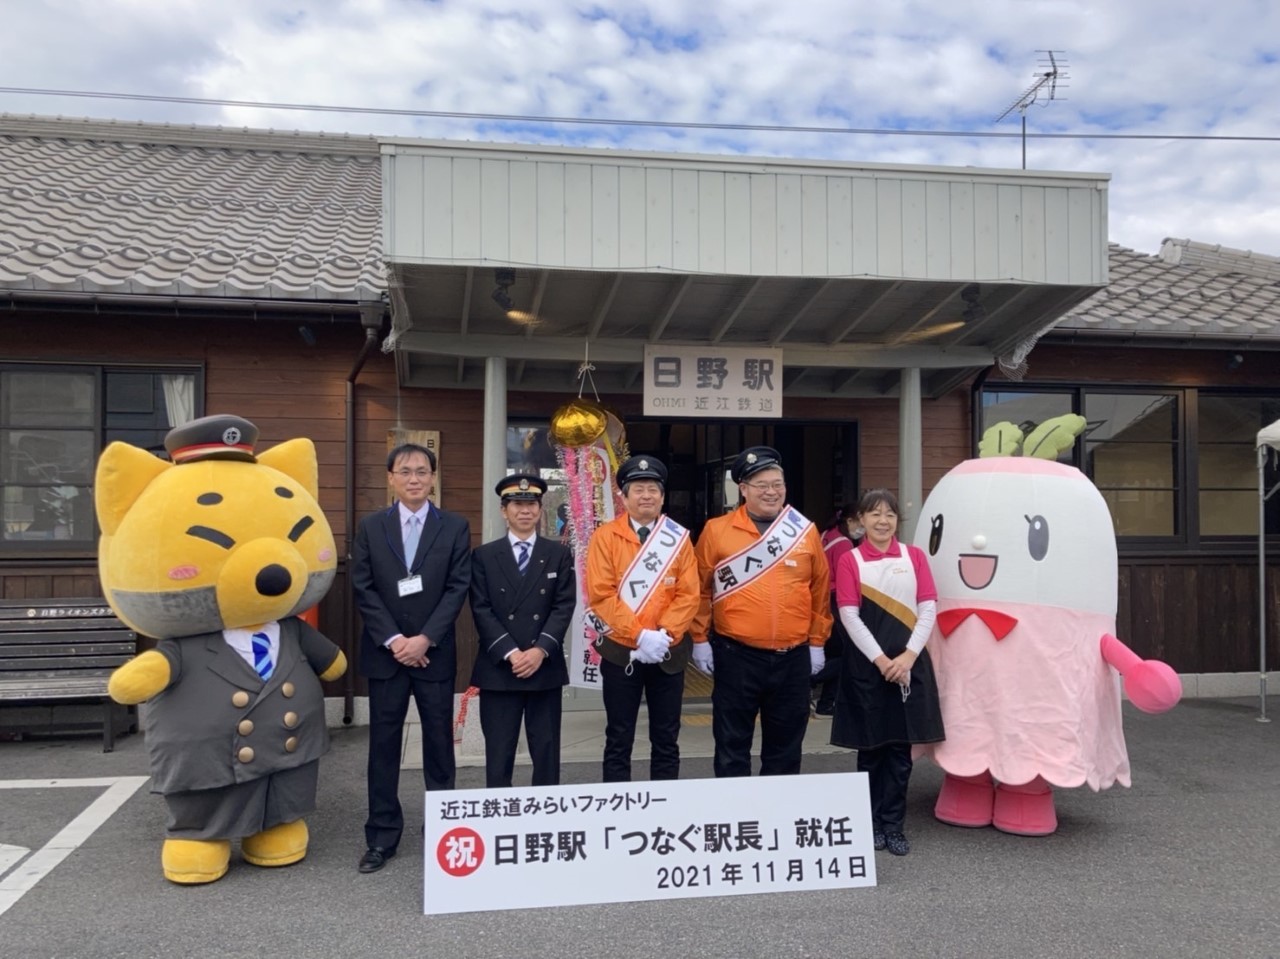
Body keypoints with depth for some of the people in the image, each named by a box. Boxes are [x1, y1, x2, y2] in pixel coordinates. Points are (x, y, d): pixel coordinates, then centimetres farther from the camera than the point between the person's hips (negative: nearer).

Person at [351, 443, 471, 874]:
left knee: (439, 743, 6)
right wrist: (393, 640, -10)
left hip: (434, 653, -1)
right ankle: (382, 836, 15)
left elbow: (458, 588, -4)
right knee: (384, 745, 6)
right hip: (385, 653, 1)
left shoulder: (455, 527, 2)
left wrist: (425, 639, -13)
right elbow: (363, 589, 0)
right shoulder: (370, 527, 5)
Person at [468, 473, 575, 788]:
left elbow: (564, 607, -1)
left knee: (546, 751, 6)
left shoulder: (559, 555, 8)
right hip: (498, 668, -1)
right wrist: (510, 653, -13)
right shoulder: (484, 556, 6)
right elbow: (481, 610, -3)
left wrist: (541, 650, -14)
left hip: (545, 667, 1)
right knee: (499, 753, 4)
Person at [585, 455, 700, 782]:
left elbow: (688, 595, -2)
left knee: (666, 740, 9)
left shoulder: (679, 538, 4)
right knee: (619, 740, 6)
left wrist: (665, 635, -16)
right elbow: (600, 595, -10)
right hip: (620, 652, -2)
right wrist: (640, 635, -18)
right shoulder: (605, 536, -2)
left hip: (669, 653, 2)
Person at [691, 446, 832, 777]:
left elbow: (820, 590, 10)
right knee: (733, 744, 7)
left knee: (785, 747, 13)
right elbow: (700, 588, 3)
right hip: (736, 656, -2)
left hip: (793, 658, 2)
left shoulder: (806, 532, 5)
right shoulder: (717, 530, -2)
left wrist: (817, 642, 9)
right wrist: (700, 639, 1)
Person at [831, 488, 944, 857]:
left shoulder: (915, 556, 6)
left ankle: (893, 824, 16)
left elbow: (928, 609, 0)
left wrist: (908, 655, -11)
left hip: (908, 664, 2)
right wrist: (880, 660, -14)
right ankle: (871, 822, 19)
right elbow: (850, 616, -7)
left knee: (901, 747, 6)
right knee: (870, 747, 6)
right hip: (866, 664, -2)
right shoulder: (850, 561, -1)